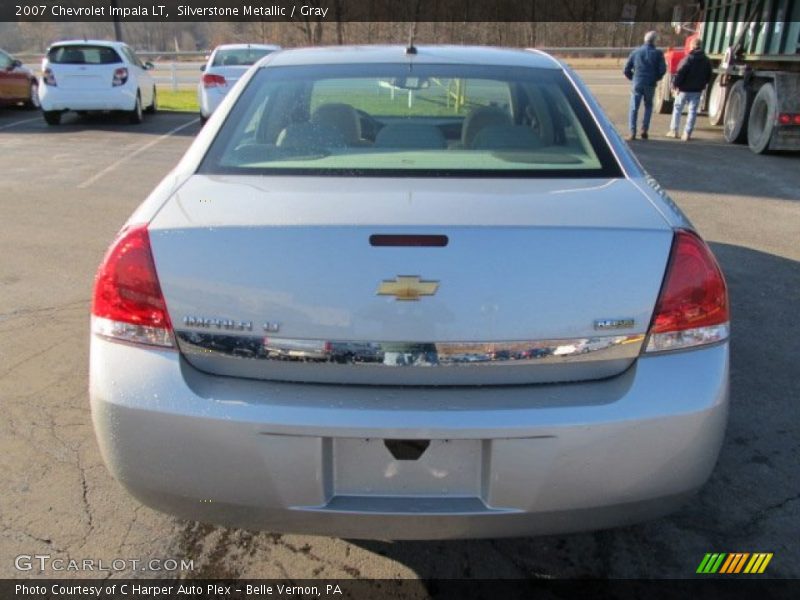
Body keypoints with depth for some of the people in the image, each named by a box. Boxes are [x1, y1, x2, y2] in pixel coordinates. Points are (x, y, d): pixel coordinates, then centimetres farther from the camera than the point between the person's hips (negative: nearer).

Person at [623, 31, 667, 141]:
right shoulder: (658, 53, 1)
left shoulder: (636, 52, 4)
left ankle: (632, 133, -6)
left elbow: (627, 69, 3)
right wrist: (656, 78, 13)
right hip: (650, 85, 0)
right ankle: (644, 129, 7)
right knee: (648, 106, 17)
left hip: (637, 83, 0)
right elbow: (662, 69, -4)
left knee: (634, 108, 2)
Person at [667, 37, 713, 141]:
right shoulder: (706, 61, 5)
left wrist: (675, 84, -8)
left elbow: (680, 73, -19)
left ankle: (674, 130, 12)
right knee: (692, 111, 6)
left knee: (677, 108, 11)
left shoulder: (688, 59, -14)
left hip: (685, 89, -4)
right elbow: (709, 76, 11)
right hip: (698, 90, 4)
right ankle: (687, 134, 2)